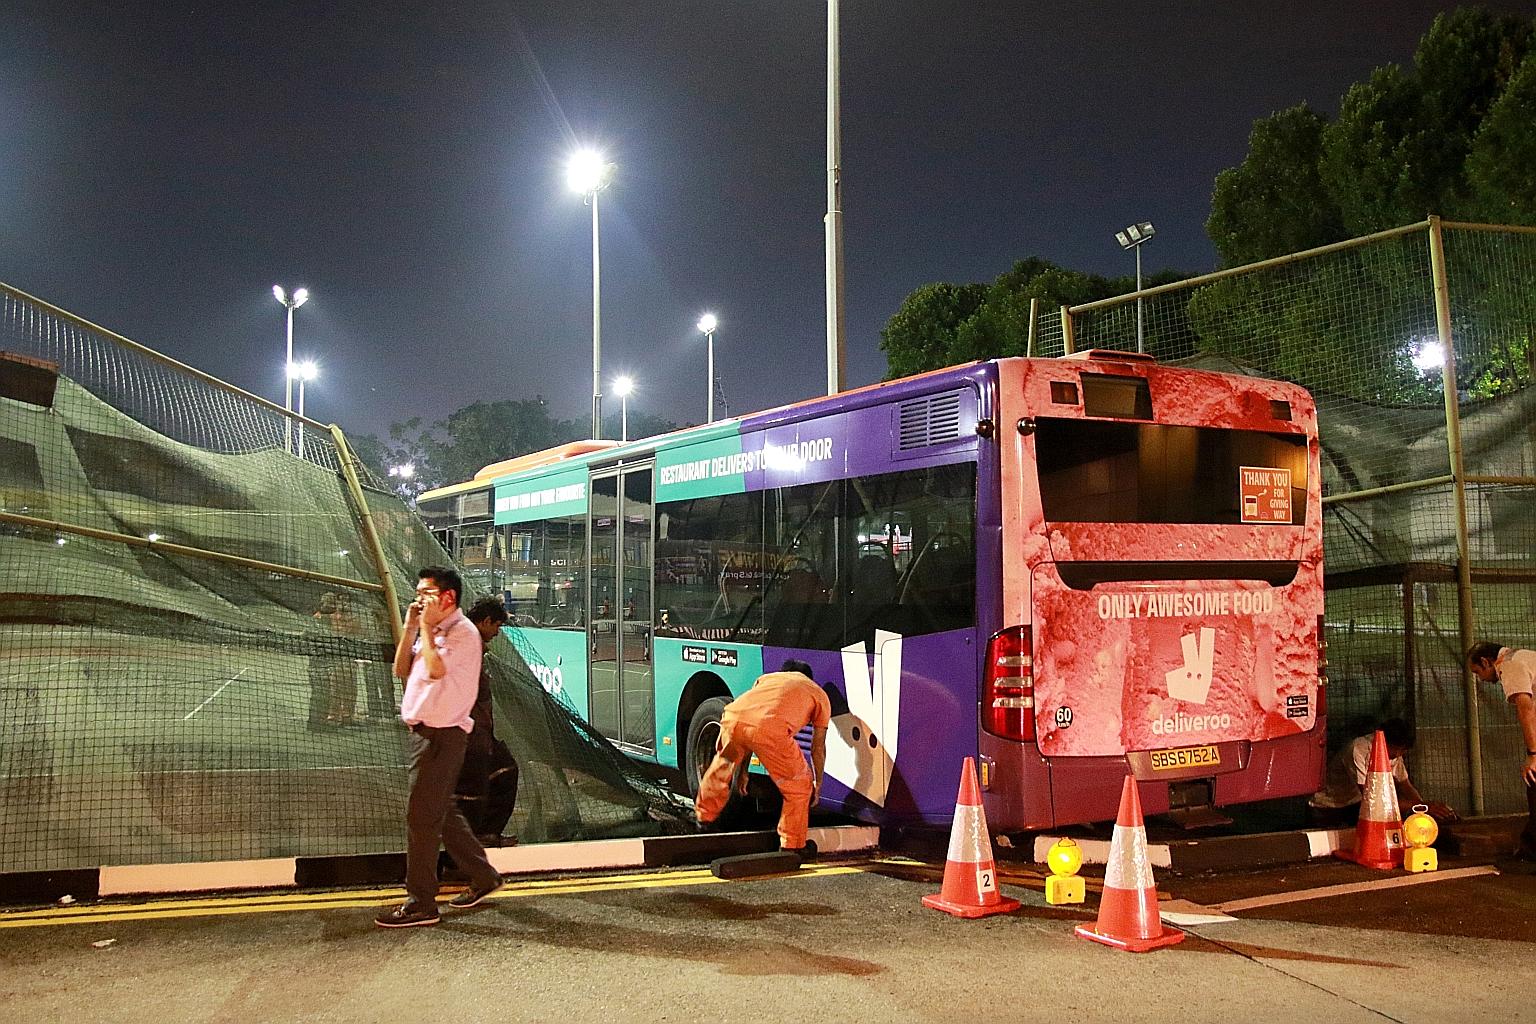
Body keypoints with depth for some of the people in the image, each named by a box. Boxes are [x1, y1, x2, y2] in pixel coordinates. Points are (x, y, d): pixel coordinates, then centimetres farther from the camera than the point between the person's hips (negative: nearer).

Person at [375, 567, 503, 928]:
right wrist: (411, 627, 3)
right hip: (424, 731, 10)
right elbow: (401, 670, 11)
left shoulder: (463, 632, -13)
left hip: (441, 735, -10)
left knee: (421, 816, -6)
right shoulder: (432, 631, 15)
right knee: (442, 812, 16)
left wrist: (427, 627, -16)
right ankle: (483, 877, 28)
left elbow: (436, 669, -26)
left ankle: (421, 903, 2)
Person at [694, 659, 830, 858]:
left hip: (732, 717, 4)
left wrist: (742, 770, 50)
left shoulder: (767, 677, 40)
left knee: (723, 764, 35)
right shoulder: (820, 696, 31)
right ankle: (793, 846, 26)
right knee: (799, 785, 20)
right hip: (770, 729, -4)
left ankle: (705, 816, 51)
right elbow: (818, 749, 32)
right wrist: (818, 784, 47)